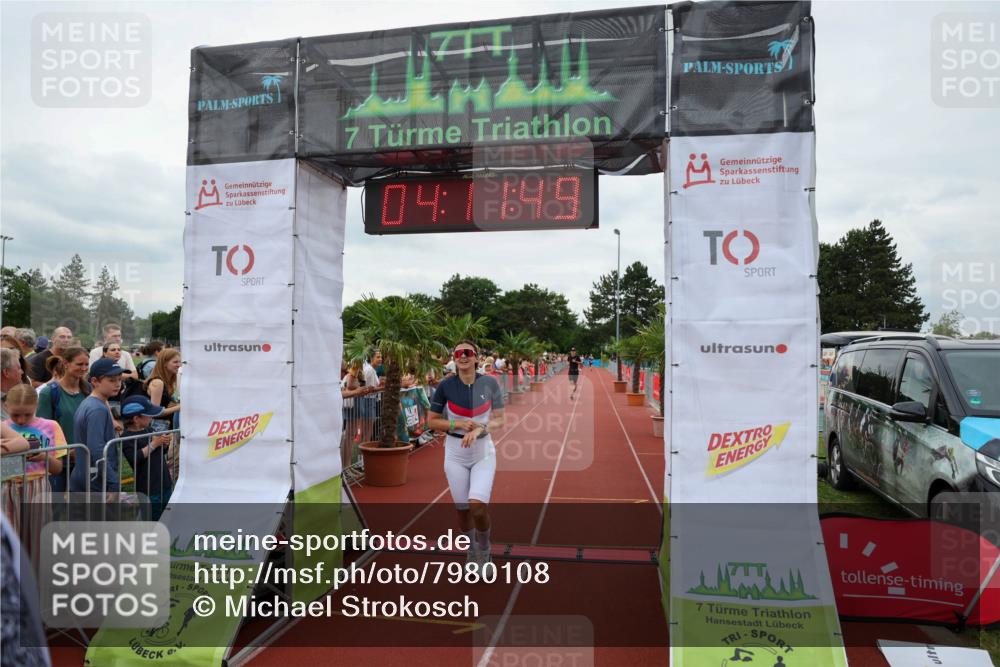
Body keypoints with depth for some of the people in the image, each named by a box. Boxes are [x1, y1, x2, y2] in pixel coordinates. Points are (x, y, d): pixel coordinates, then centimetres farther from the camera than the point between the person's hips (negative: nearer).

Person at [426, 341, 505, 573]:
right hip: (455, 453, 1)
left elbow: (499, 420, -2)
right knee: (462, 509, 7)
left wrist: (480, 429, -21)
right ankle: (471, 550, 35)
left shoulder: (490, 383, -6)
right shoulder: (446, 385, -8)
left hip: (483, 452, -1)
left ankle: (484, 550, 13)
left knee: (477, 505, -16)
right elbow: (432, 421, -2)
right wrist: (458, 425, -17)